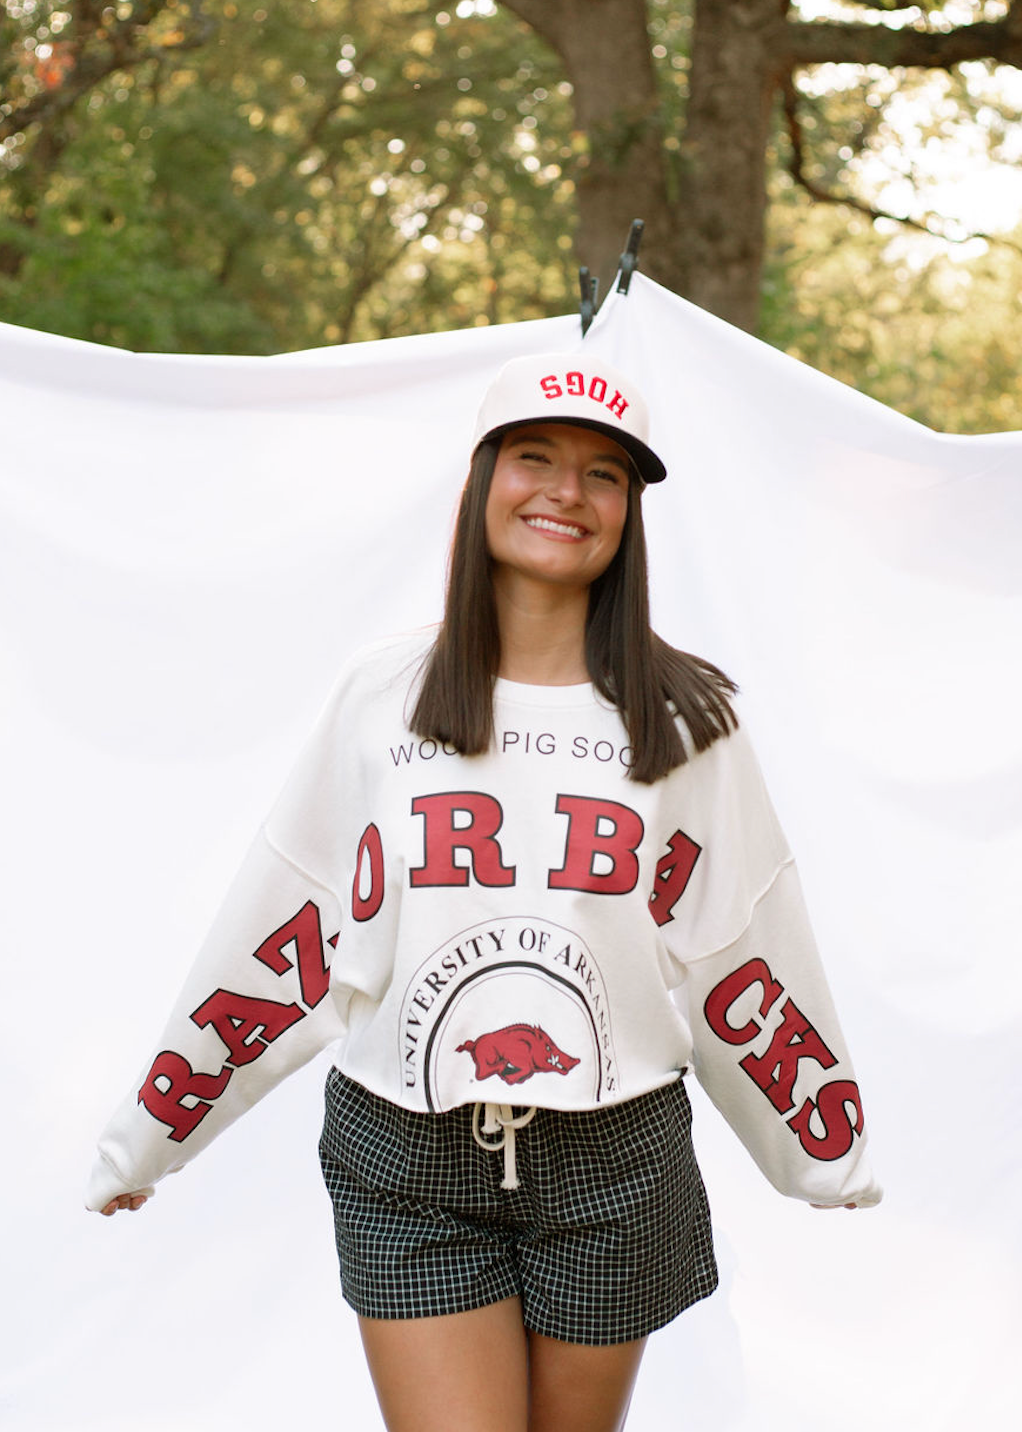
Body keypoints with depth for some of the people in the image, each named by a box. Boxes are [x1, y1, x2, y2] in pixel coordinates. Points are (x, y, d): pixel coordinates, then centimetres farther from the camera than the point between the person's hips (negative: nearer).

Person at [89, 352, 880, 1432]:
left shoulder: (682, 717, 1)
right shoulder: (384, 692, 1)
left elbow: (744, 958, 9)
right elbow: (281, 938, 6)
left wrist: (833, 1153, 14)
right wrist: (146, 1137, 10)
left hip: (613, 1159, 1)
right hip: (405, 1160, 0)